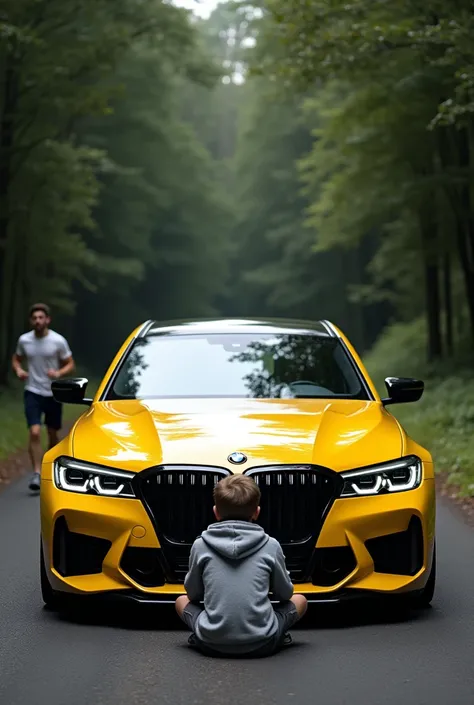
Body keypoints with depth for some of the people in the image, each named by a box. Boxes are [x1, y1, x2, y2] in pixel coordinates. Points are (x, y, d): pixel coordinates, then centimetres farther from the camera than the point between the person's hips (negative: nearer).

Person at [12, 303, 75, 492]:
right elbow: (17, 359, 15)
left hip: (53, 393, 0)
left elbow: (70, 364, -1)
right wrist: (18, 370, -7)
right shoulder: (24, 340, -1)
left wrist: (59, 373, -21)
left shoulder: (58, 341, -8)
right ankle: (36, 474, -16)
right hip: (33, 392, 0)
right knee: (35, 432, -16)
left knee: (52, 435, 12)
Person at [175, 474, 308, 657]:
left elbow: (193, 593, 11)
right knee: (299, 600, 25)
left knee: (182, 601, 29)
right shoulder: (270, 546, -2)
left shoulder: (201, 545, -1)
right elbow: (285, 594, 11)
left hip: (212, 643, 0)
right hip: (261, 644, 0)